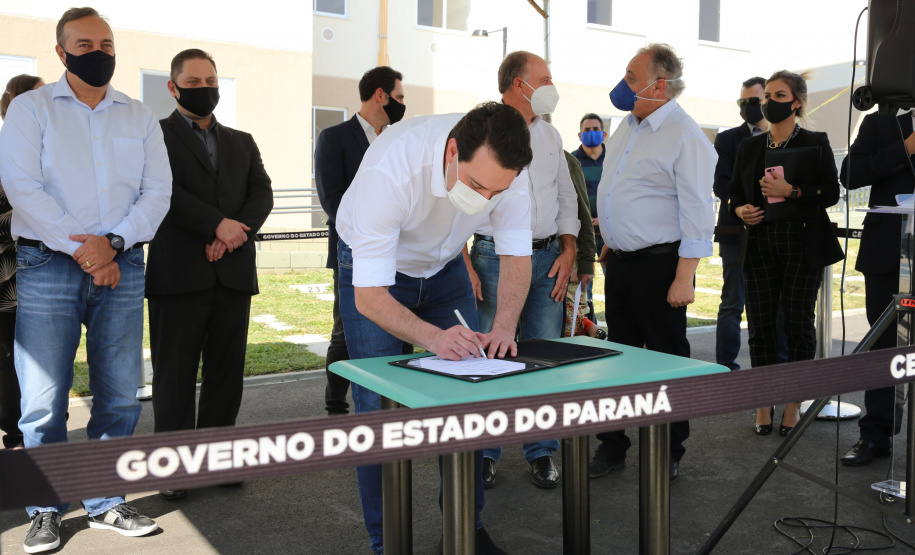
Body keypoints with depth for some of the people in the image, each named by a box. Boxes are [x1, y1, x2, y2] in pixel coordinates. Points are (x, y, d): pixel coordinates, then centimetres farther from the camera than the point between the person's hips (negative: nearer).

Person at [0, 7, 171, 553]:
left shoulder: (141, 116, 14)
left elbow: (158, 191, 5)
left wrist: (112, 243, -10)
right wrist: (80, 247, -13)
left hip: (122, 267, 3)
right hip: (48, 267, -2)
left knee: (119, 396, 5)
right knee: (44, 400, -1)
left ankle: (107, 503, 19)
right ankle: (47, 511, 15)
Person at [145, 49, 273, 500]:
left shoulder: (242, 143, 19)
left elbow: (263, 194, 6)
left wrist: (235, 233, -11)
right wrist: (217, 224, -17)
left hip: (234, 273, 4)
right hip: (179, 274, -4)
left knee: (227, 372, 8)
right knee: (175, 374, 2)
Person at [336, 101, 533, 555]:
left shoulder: (504, 166, -26)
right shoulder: (390, 170, -39)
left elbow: (516, 255, -15)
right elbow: (369, 295, -36)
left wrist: (503, 327, -32)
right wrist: (432, 337, -51)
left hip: (444, 266, 4)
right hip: (373, 270, -4)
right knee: (380, 406, -9)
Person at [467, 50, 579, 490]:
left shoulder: (550, 135, 16)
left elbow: (566, 196, 18)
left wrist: (567, 252, 6)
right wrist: (464, 266, -12)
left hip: (547, 258, 5)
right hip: (495, 258, -5)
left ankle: (541, 452, 19)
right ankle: (483, 453, 15)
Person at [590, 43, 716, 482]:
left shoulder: (685, 137, -14)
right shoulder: (628, 126, 13)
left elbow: (696, 211, -17)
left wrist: (684, 278, -20)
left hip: (659, 263, -8)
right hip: (620, 262, 8)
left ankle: (669, 454, 18)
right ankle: (612, 446, 25)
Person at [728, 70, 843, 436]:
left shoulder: (815, 144, 2)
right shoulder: (749, 147, 12)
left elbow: (831, 192, -5)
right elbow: (733, 192, 16)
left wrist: (790, 191, -16)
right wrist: (739, 210, -4)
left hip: (802, 245, -3)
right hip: (759, 245, 3)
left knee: (799, 323, 1)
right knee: (760, 324, 2)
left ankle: (794, 403, 13)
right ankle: (764, 402, 13)